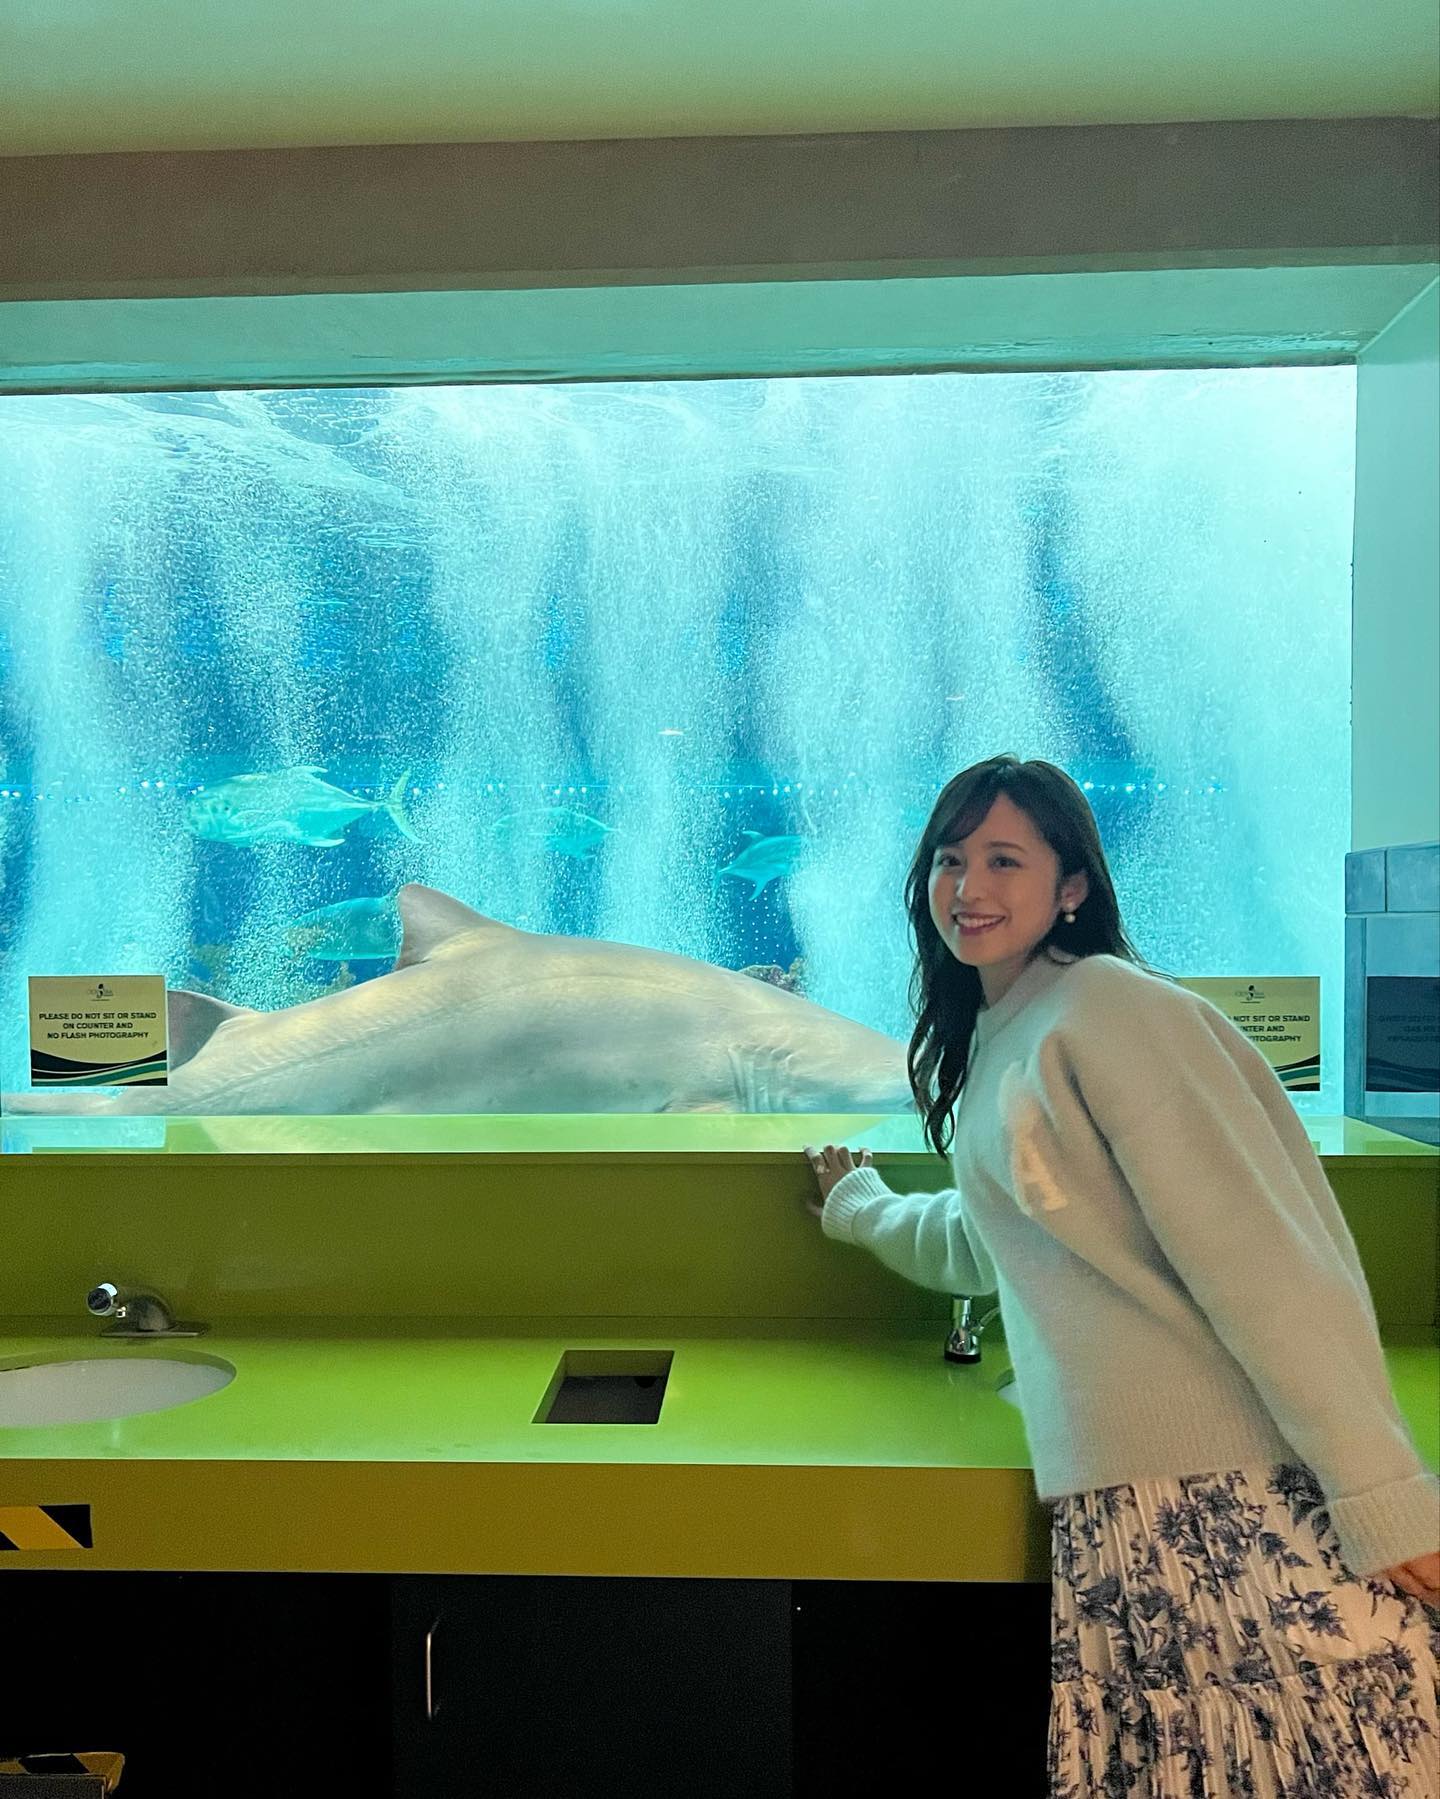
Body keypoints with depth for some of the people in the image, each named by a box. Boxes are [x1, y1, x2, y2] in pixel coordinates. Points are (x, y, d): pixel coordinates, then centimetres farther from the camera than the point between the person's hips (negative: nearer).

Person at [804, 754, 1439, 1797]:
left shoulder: (1107, 1005, -8)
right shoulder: (990, 1045, 18)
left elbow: (1259, 1251, -14)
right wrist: (858, 1206, 49)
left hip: (1240, 1489, -7)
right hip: (1117, 1510, 7)